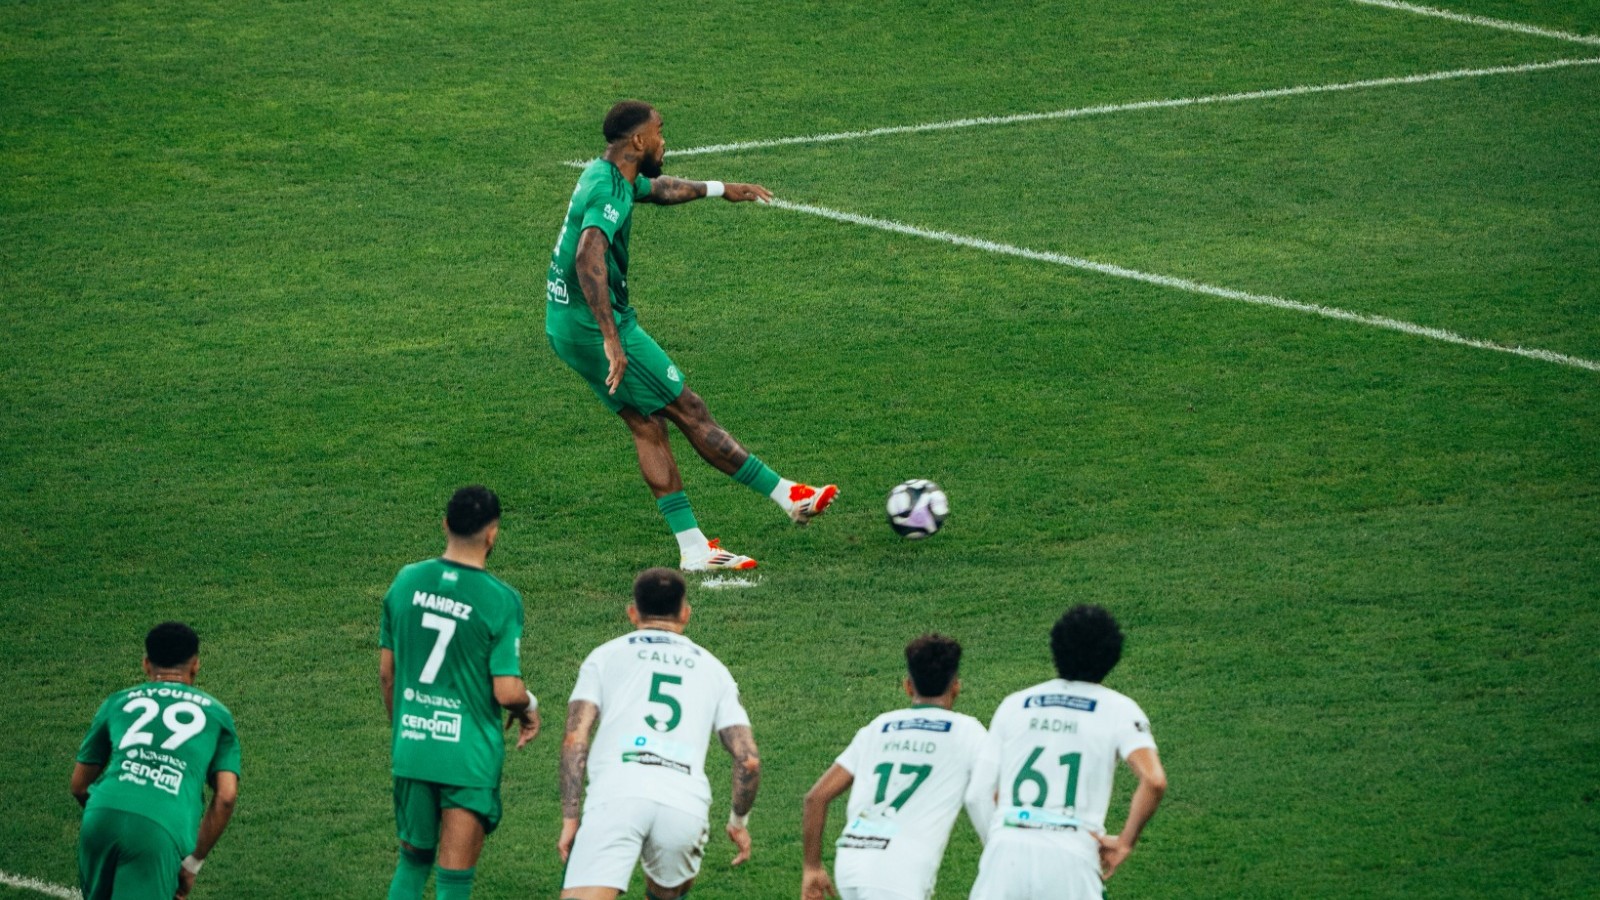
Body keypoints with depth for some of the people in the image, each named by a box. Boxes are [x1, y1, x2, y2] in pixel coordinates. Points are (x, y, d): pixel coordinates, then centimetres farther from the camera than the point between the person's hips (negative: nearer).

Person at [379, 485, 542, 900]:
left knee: (412, 862, 21)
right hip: (469, 757, -4)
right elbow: (506, 691, -16)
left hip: (410, 749, 4)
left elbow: (386, 672, 9)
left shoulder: (406, 582, 1)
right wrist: (529, 706, 7)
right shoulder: (500, 601, -14)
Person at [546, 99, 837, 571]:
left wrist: (719, 189, 43)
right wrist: (611, 338, -44)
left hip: (567, 328, 10)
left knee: (648, 425, 11)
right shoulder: (609, 192, -23)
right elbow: (588, 258, -39)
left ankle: (693, 549, 10)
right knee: (691, 412, 0)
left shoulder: (606, 175, 10)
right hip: (594, 325, -10)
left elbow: (658, 189, 33)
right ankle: (789, 496, 8)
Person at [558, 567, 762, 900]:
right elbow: (748, 760, 17)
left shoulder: (606, 655, 20)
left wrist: (570, 818, 8)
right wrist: (739, 821, 32)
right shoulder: (713, 669, 25)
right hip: (686, 804, 2)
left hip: (617, 795, -2)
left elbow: (574, 741, 6)